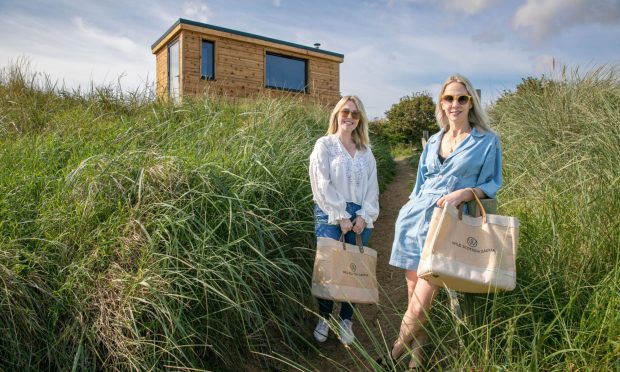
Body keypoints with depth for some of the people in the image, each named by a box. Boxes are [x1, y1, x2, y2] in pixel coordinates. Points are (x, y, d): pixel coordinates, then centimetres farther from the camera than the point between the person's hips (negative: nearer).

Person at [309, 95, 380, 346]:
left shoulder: (366, 152, 15)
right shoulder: (324, 145, 2)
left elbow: (372, 186, 9)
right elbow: (322, 185, -7)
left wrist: (364, 216, -5)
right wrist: (341, 216, -12)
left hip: (360, 216, 4)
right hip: (331, 215, -3)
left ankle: (346, 320, 19)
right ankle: (324, 317, 17)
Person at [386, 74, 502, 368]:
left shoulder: (487, 141, 1)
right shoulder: (432, 142, 13)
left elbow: (492, 185, 0)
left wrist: (463, 193, -18)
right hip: (414, 219, 4)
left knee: (421, 302, -8)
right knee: (413, 294, 9)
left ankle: (397, 351, 14)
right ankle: (415, 352, 28)